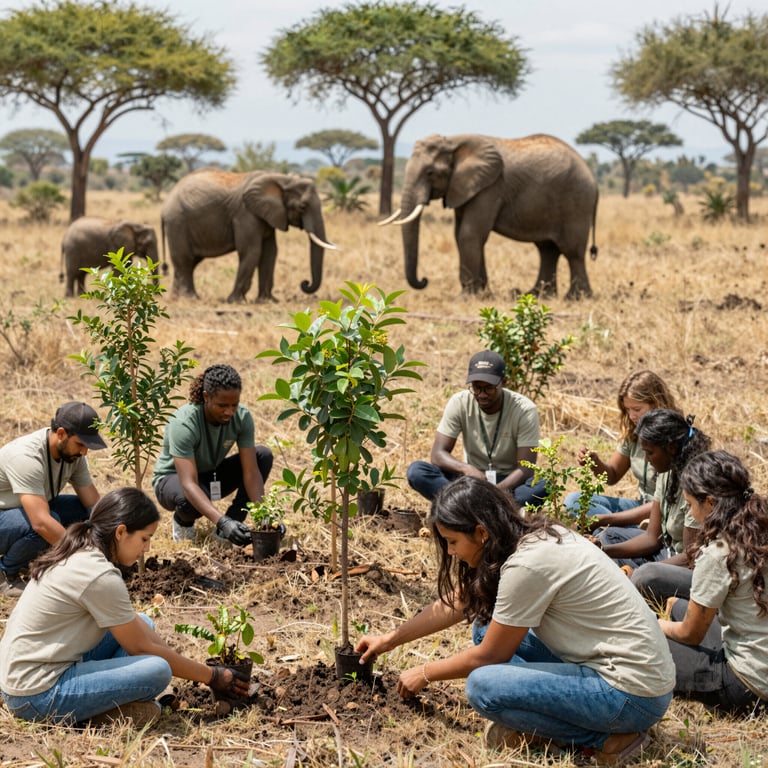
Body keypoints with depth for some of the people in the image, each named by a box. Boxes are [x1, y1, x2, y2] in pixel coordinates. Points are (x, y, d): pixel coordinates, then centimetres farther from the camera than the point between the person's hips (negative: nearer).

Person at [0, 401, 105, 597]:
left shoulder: (72, 452, -11)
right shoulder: (26, 457, -35)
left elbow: (94, 504, -7)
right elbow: (41, 523, -42)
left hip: (29, 510, 8)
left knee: (86, 513, -13)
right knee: (46, 525, -35)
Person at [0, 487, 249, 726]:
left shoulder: (79, 554, 7)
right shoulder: (100, 577, -20)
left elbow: (131, 621, 16)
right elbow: (140, 649, -10)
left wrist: (177, 656, 7)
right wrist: (212, 676, -2)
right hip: (37, 696, -10)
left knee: (140, 625, 14)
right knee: (157, 670, -23)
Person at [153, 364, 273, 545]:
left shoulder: (242, 417, -20)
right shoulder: (183, 424, -34)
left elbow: (251, 471, -20)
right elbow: (189, 485, -42)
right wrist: (221, 521, -54)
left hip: (211, 477, 5)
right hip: (174, 479, -5)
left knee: (263, 455, -17)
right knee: (191, 500, -41)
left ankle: (229, 530, -12)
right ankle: (183, 520, -2)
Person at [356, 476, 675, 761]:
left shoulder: (527, 564, -23)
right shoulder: (532, 536, 4)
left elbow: (488, 657, -10)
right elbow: (456, 603, 18)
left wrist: (426, 673, 5)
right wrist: (390, 639, 22)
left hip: (635, 695, -10)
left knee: (483, 686, -20)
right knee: (488, 626, 12)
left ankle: (606, 737, -6)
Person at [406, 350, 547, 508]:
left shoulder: (524, 410, -16)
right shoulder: (459, 403, -10)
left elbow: (526, 469, -20)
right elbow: (438, 454, -14)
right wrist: (466, 469, -36)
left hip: (510, 483, -2)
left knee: (545, 484, -35)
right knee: (416, 471, -25)